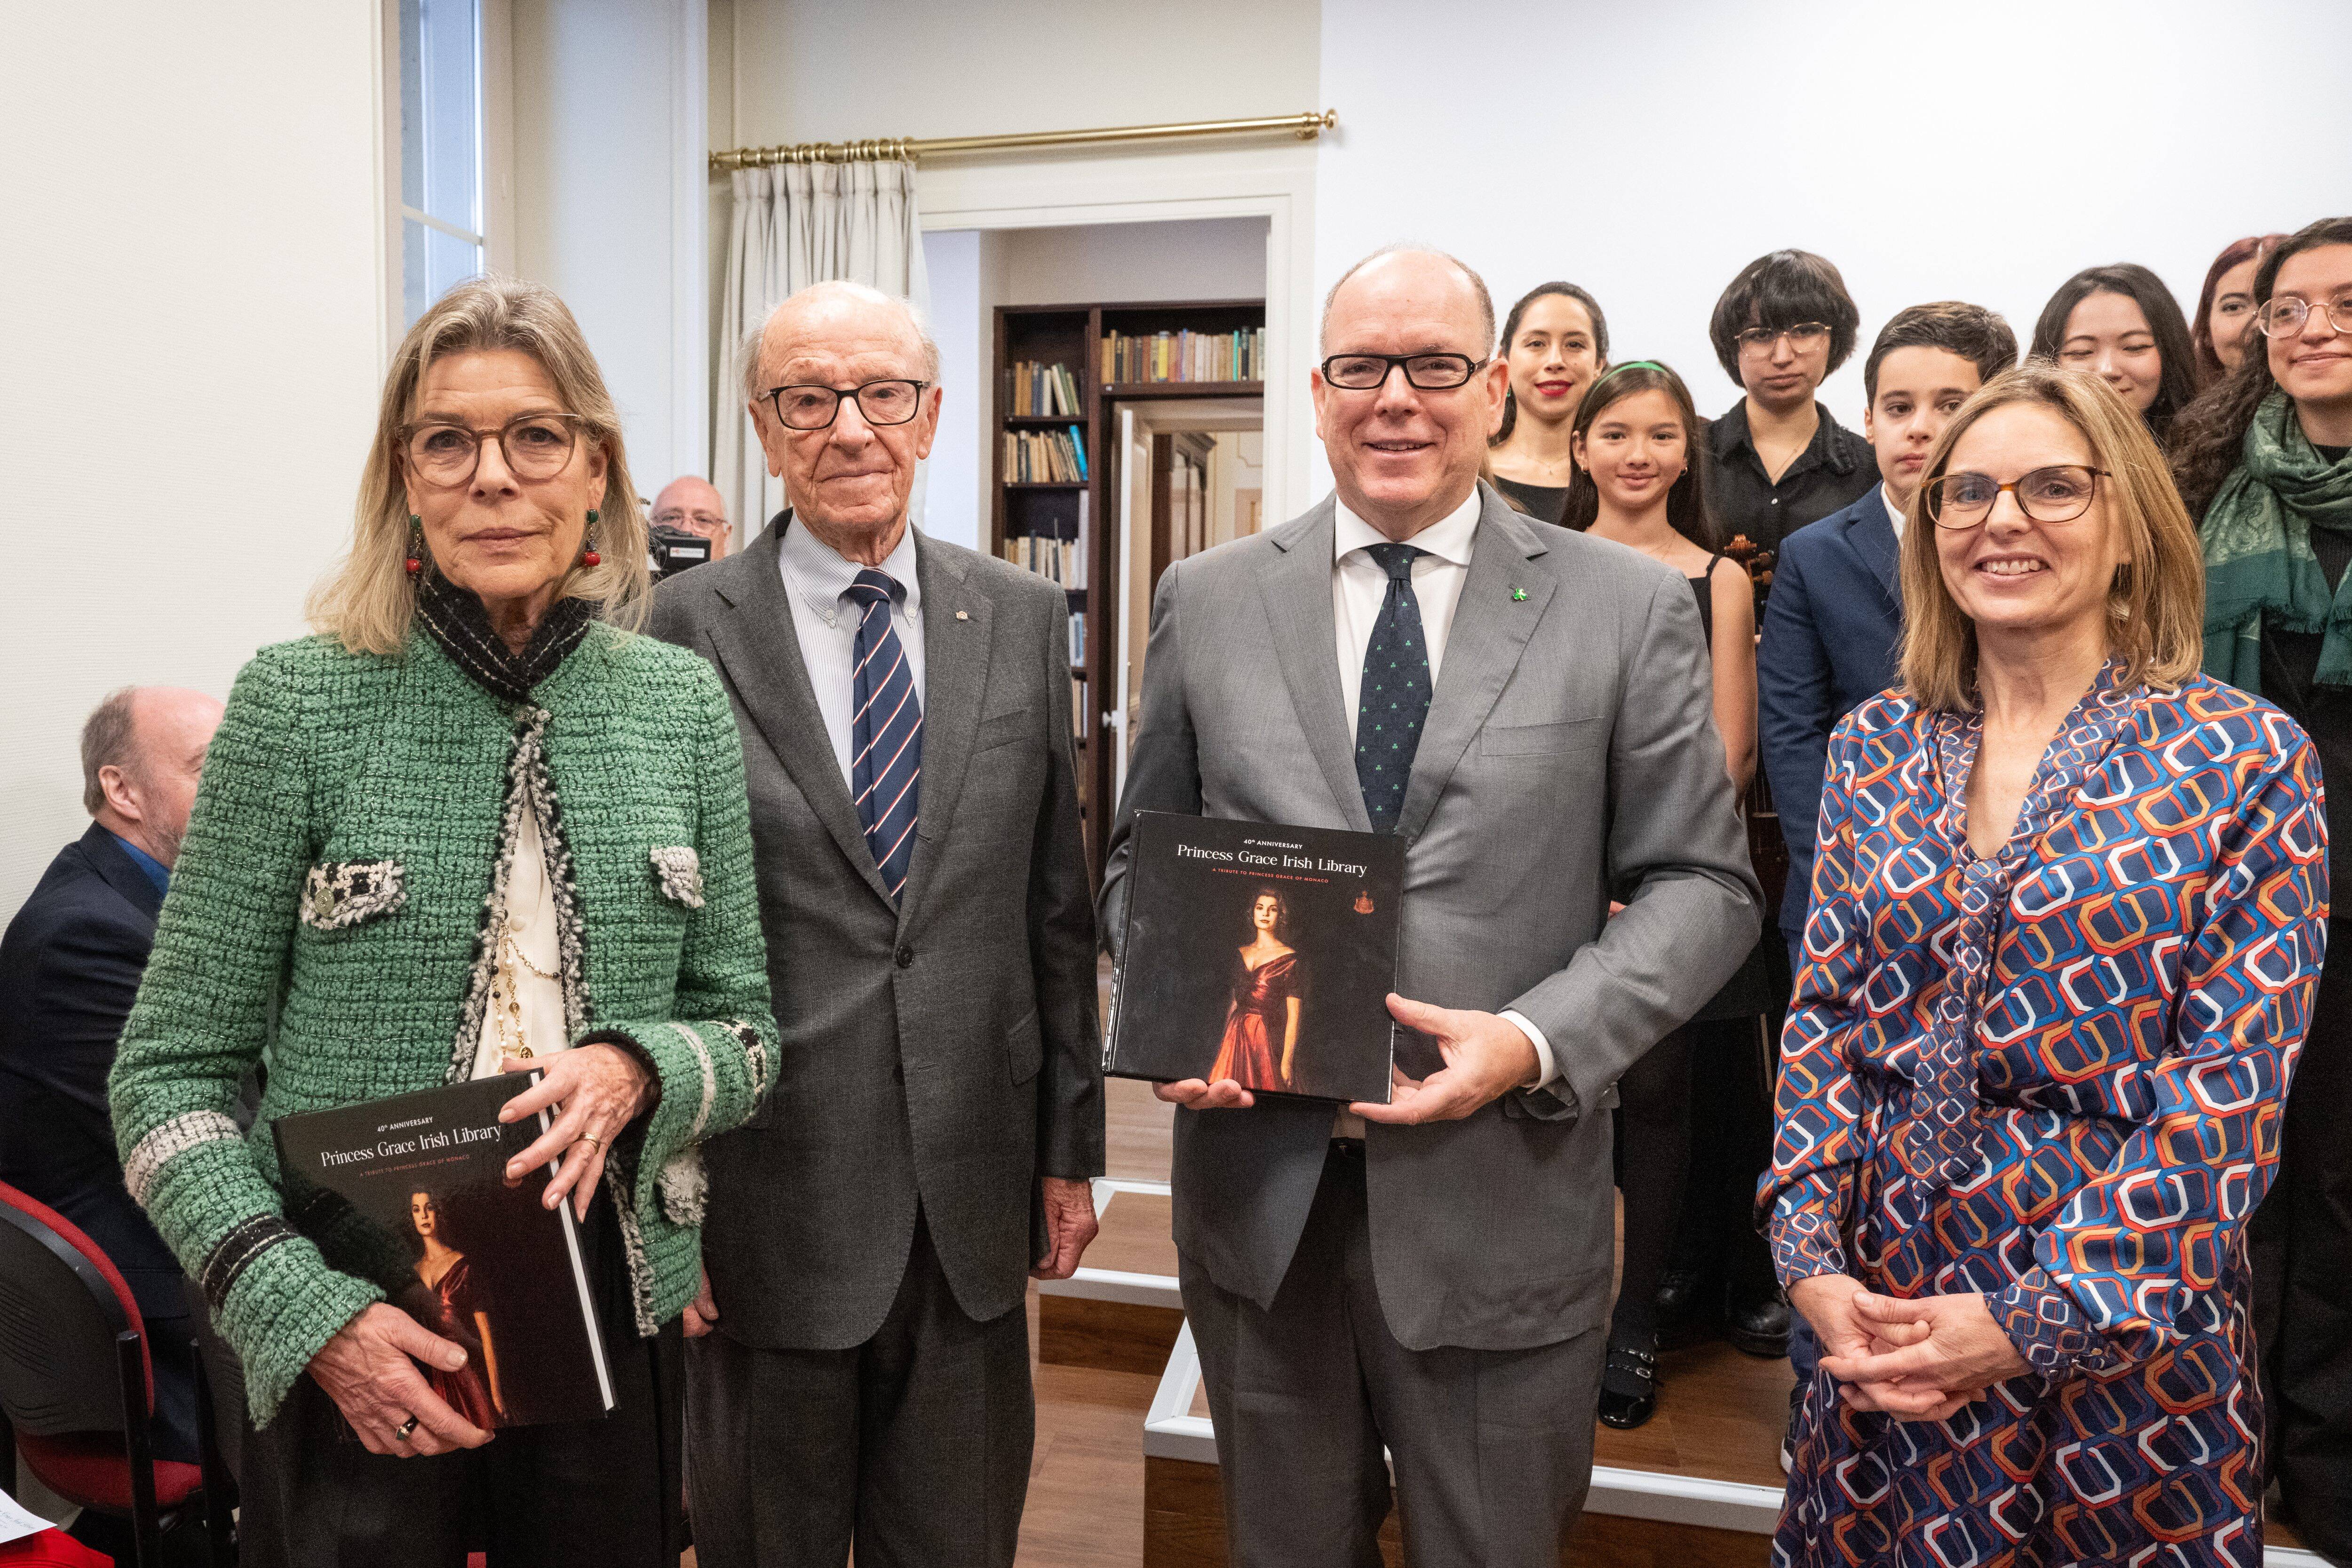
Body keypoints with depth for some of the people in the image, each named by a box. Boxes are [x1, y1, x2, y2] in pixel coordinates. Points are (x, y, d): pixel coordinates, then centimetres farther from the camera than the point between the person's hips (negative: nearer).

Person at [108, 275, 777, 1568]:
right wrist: (302, 1308, -16)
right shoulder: (299, 703, -7)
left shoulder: (681, 704, 0)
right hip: (354, 1352, -2)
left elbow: (742, 1028, 6)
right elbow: (170, 1071, -4)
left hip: (613, 1312, 3)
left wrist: (635, 1072, -15)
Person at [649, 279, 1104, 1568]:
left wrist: (1071, 1147, 7)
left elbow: (1056, 906, 7)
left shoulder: (1024, 619, 4)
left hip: (975, 1200, 3)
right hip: (768, 1199, -3)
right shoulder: (688, 629, -7)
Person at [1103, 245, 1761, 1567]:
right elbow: (1143, 859, 10)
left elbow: (1704, 883, -1)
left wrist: (1542, 1038, -16)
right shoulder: (1208, 600, 4)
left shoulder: (1632, 606, -2)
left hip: (1502, 1206, -1)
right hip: (1259, 1193, 2)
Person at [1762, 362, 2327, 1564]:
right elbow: (1822, 1013, 3)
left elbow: (2231, 1083, -11)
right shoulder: (1874, 745, 3)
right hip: (1880, 1298, 3)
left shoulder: (2247, 758, -7)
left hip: (2126, 1326, -3)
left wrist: (2038, 1321, -15)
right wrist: (1812, 1258, -8)